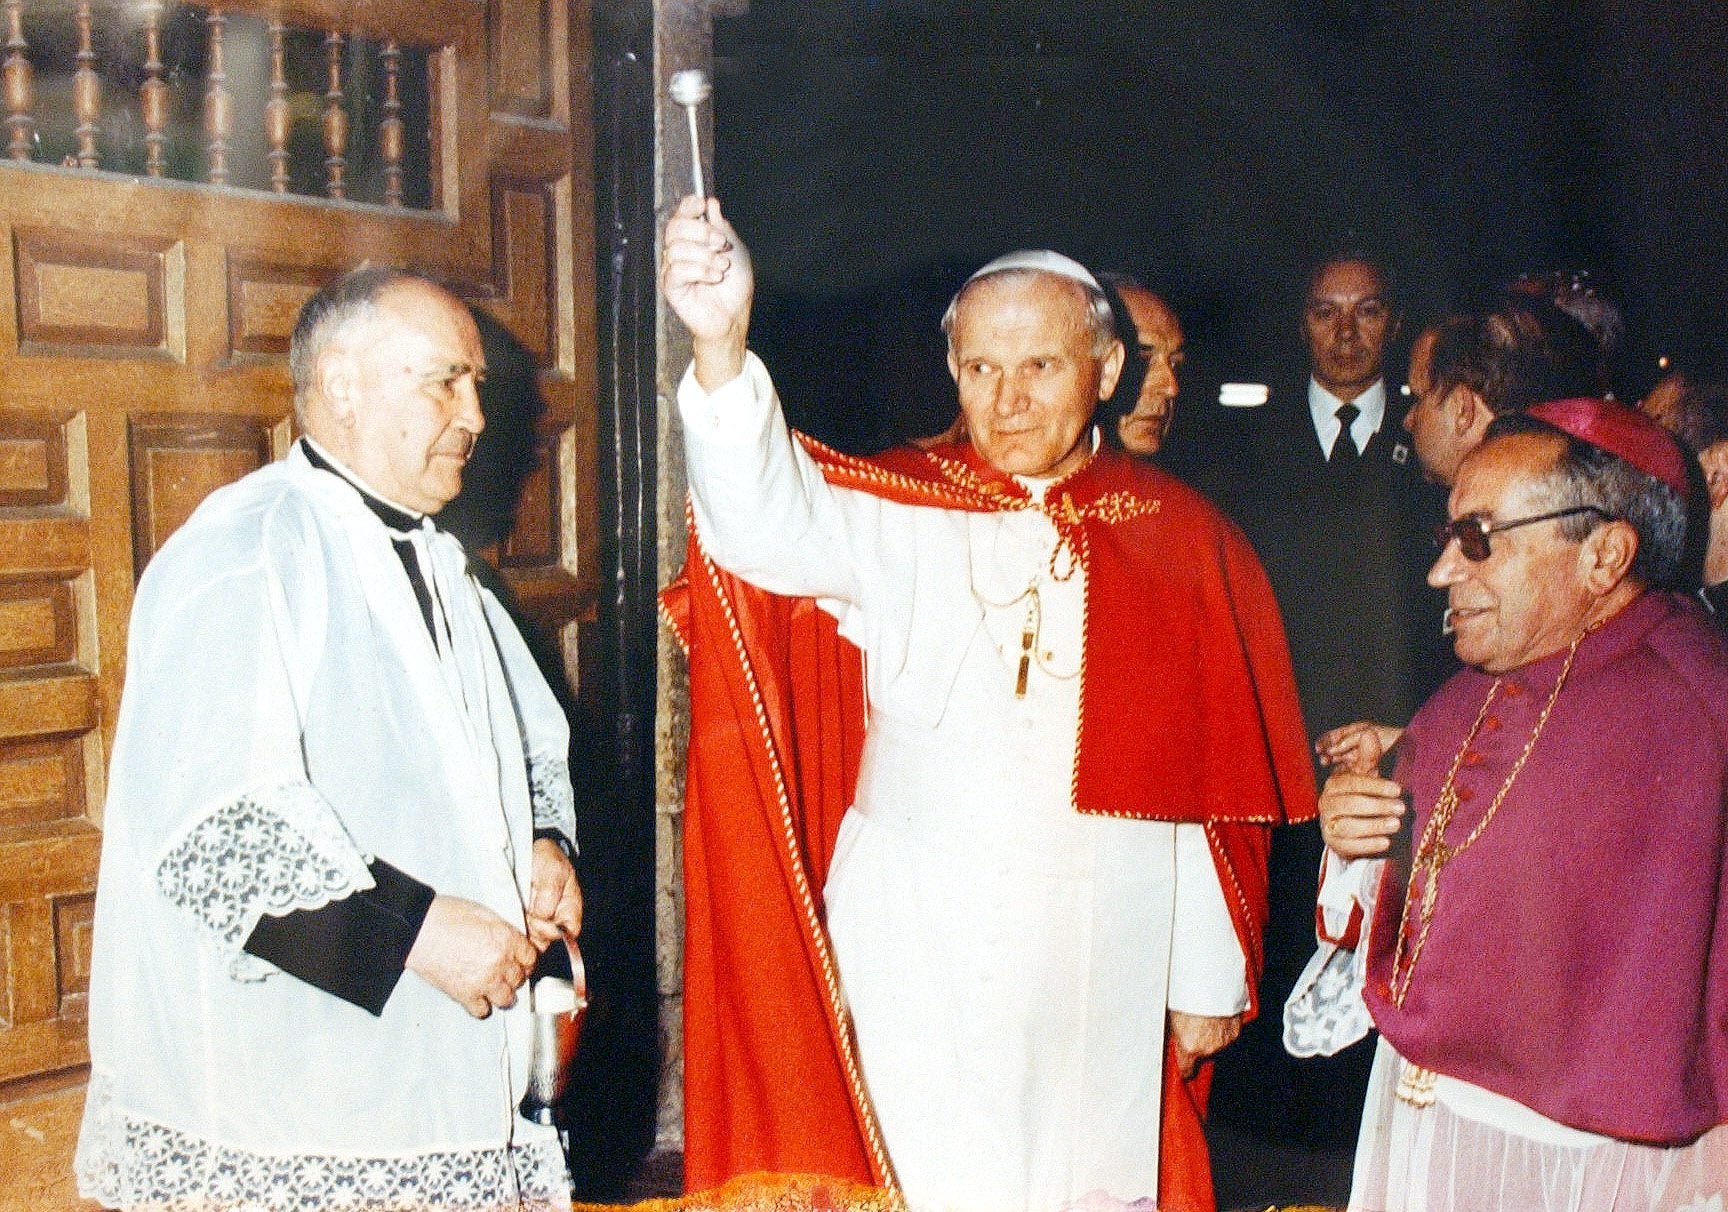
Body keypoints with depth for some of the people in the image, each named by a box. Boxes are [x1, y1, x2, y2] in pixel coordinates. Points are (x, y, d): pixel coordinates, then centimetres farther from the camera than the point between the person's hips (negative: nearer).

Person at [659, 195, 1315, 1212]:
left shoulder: (1186, 542, 2)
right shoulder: (895, 513, -4)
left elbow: (1216, 785, 3)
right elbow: (772, 526, -26)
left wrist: (1209, 980, 5)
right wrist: (723, 348, -43)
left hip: (1105, 973, 2)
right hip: (917, 965, -1)